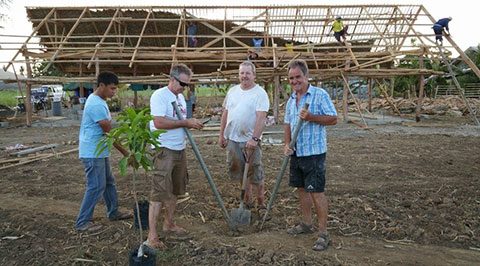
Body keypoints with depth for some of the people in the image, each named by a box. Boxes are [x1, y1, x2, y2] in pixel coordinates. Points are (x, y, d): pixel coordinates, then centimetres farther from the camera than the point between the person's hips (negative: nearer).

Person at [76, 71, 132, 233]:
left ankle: (113, 212, 31)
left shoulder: (98, 101, 11)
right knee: (96, 187, -4)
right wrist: (126, 153, -18)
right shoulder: (97, 105, -22)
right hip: (93, 153, -10)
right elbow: (109, 133, -22)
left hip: (100, 152, 10)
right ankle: (82, 222, 8)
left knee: (109, 182, 18)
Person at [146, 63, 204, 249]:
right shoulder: (160, 95, -13)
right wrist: (186, 123, -21)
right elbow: (159, 122, -25)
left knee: (174, 191, 17)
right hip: (164, 150, -9)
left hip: (180, 150, 9)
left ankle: (168, 224, 32)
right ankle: (152, 236, 1)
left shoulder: (181, 97, 15)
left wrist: (193, 123, 3)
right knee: (160, 194, -7)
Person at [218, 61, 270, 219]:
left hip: (250, 140, -5)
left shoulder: (260, 93, -7)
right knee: (240, 172, 15)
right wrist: (222, 135, 10)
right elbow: (225, 114, 13)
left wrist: (254, 138, -27)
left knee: (255, 174, 0)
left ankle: (261, 204, 16)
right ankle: (248, 201, 30)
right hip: (233, 139, 5)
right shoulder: (233, 91, 10)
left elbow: (261, 118, -17)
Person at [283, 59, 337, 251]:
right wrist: (287, 144, 3)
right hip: (296, 153, 7)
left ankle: (323, 232, 9)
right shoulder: (291, 100, 13)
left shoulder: (320, 95, -8)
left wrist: (311, 117, -24)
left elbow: (333, 119, -11)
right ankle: (306, 224, 32)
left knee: (317, 192, -4)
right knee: (301, 189, 16)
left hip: (314, 152, -7)